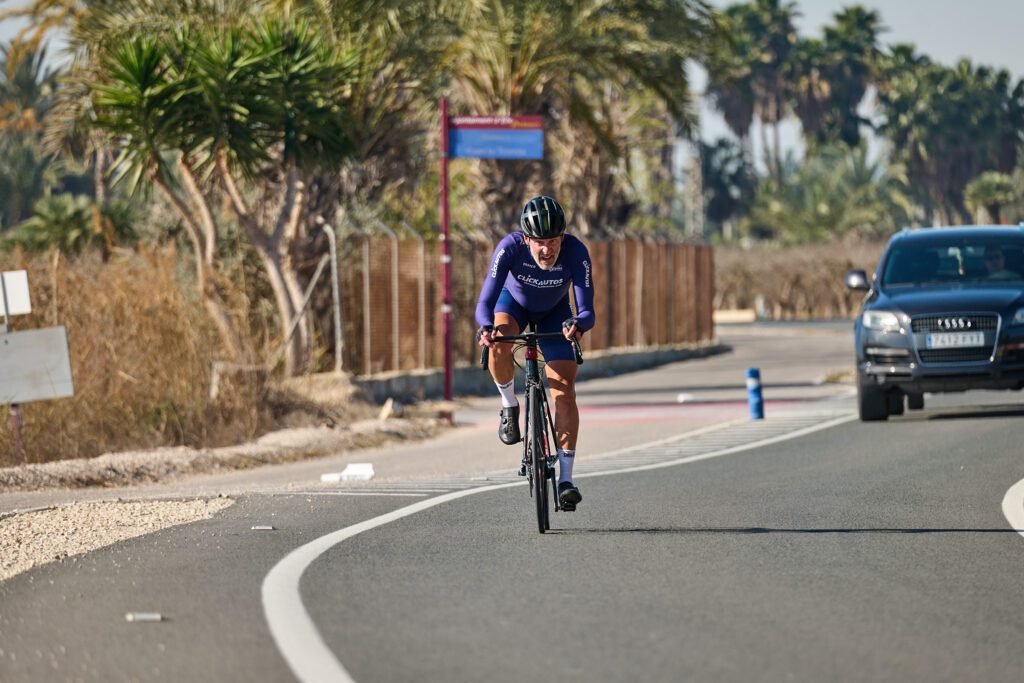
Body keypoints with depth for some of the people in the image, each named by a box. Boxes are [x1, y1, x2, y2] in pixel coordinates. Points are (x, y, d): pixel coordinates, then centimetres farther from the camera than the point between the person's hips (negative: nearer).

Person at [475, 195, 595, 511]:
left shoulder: (575, 252, -34)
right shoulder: (510, 247, -36)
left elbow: (587, 311, -37)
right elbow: (485, 301, -39)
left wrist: (577, 324, -60)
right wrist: (485, 327, -61)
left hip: (554, 313, 0)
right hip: (514, 302, 0)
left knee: (564, 393, -14)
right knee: (499, 342, -36)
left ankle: (566, 478, -9)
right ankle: (510, 407, -7)